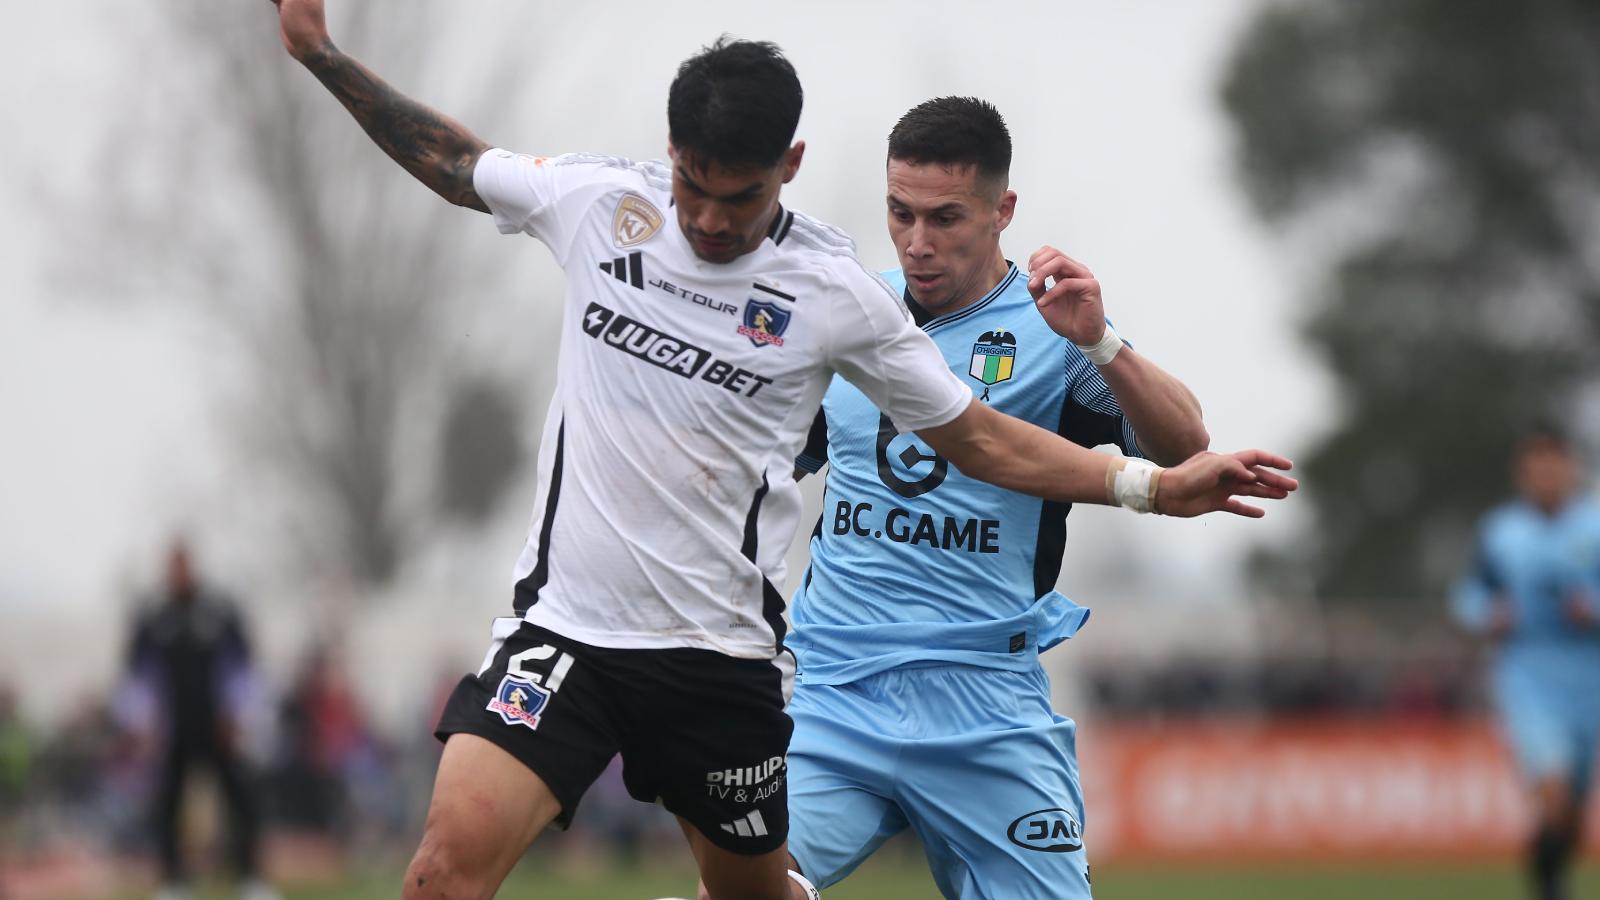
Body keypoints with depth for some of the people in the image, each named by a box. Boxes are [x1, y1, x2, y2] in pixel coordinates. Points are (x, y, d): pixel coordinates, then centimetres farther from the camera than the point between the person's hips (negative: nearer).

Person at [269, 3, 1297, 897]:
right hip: (564, 627, 0)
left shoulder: (838, 293, -4)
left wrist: (1154, 485, -4)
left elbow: (977, 438, 5)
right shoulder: (601, 203, 0)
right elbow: (451, 158, 17)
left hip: (719, 654, 0)